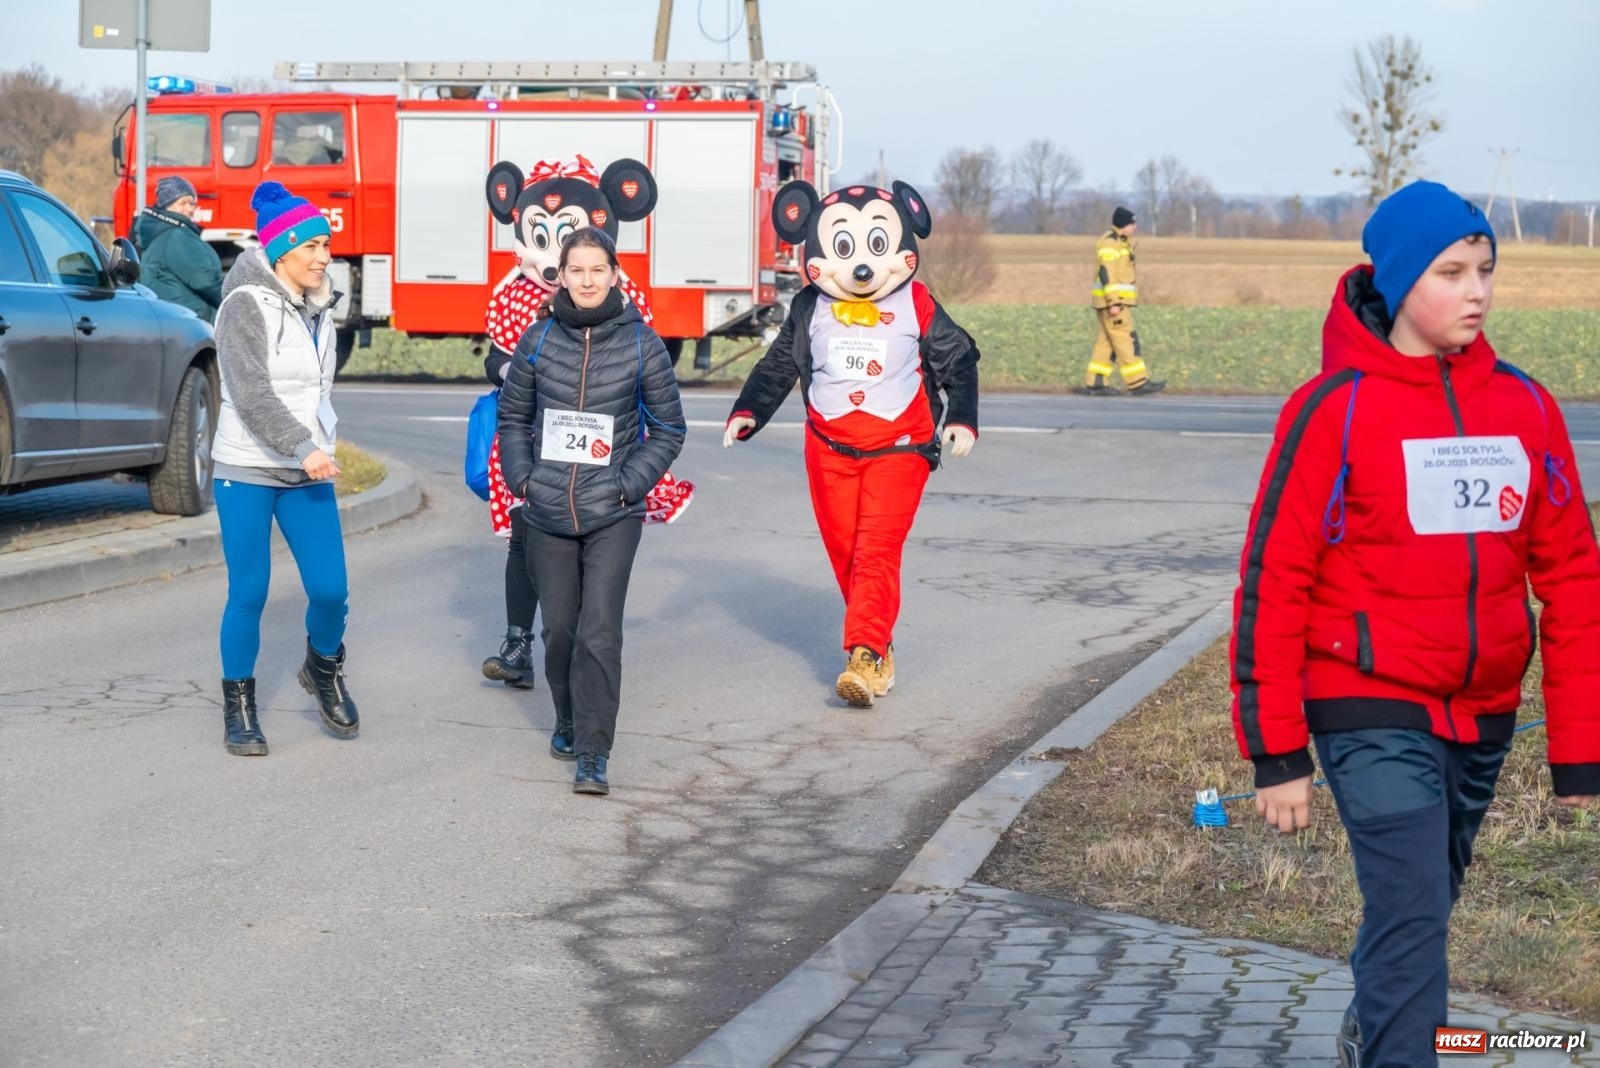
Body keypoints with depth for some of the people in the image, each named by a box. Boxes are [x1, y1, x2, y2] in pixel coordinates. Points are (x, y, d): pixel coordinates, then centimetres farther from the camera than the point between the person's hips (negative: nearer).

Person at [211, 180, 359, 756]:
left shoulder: (318, 309, 11)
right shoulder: (246, 304, -11)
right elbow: (252, 392, -20)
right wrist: (303, 448, -28)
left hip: (309, 472, 5)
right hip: (248, 471, -5)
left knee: (330, 589, -4)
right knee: (248, 594, -2)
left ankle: (324, 669, 25)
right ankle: (238, 704, 14)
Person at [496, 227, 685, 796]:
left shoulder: (641, 343, -2)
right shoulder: (539, 340, 2)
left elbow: (667, 429, 5)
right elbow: (513, 417, 14)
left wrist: (628, 484, -6)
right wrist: (522, 476, 0)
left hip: (613, 515, -2)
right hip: (547, 513, 2)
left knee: (600, 631, -11)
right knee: (559, 628, 10)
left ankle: (593, 754, -8)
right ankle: (568, 722, 34)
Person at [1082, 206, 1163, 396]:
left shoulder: (1119, 242, 17)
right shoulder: (1109, 244, -15)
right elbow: (1106, 274, -21)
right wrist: (1113, 303, -25)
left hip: (1115, 301, 10)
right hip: (1111, 301, -10)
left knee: (1106, 343, 10)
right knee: (1126, 343, -9)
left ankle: (1096, 384, 11)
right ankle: (1138, 384, -10)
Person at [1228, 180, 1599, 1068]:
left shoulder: (1524, 406, 3)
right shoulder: (1335, 408, -10)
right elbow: (1272, 580, -9)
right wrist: (1276, 750, -11)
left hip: (1483, 718, 5)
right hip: (1374, 715, -5)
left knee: (1422, 901, 18)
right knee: (1412, 914, -12)